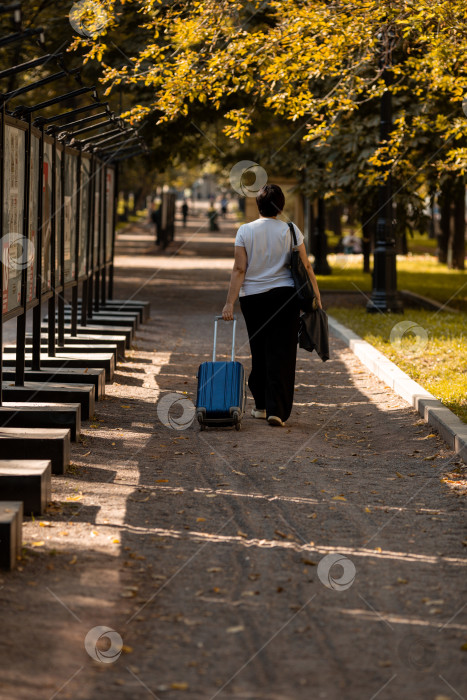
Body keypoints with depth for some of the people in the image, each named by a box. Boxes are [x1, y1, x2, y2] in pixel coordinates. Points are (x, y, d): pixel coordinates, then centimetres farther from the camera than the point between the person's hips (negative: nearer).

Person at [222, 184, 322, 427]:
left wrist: (230, 302, -6)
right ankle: (277, 410, -10)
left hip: (252, 297, 1)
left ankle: (261, 405, 23)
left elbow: (239, 270, -6)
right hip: (284, 295, -1)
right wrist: (316, 295, 6)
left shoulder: (245, 231, -2)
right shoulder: (291, 231, -2)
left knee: (259, 351, 15)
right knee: (281, 353, -2)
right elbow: (305, 266, -2)